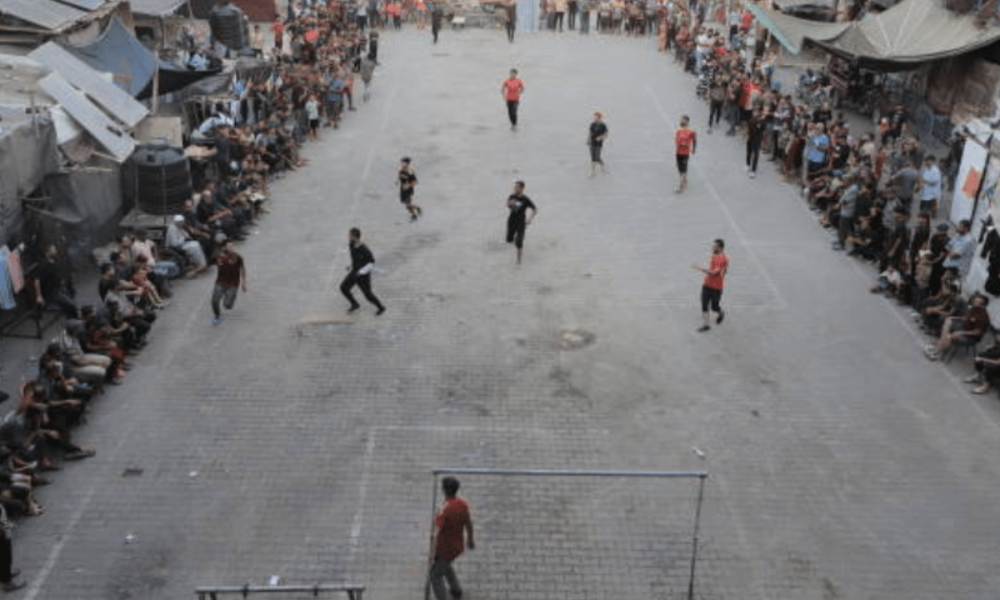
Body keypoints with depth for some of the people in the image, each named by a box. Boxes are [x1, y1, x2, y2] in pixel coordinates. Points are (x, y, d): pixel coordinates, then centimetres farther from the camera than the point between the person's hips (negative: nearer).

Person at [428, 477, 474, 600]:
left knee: (435, 577, 7)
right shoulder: (463, 504, -8)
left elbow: (437, 533, -30)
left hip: (445, 549, -8)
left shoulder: (444, 509, -29)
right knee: (445, 564, 34)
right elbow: (468, 523, 8)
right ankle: (456, 589, 50)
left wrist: (433, 555, -24)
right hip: (459, 547, 8)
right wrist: (471, 539, 24)